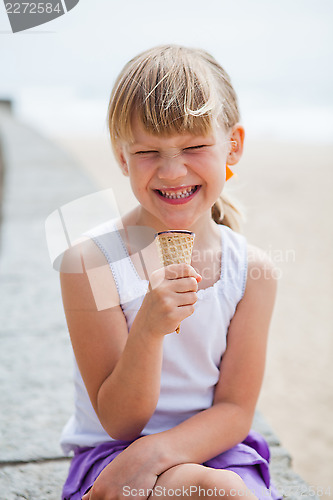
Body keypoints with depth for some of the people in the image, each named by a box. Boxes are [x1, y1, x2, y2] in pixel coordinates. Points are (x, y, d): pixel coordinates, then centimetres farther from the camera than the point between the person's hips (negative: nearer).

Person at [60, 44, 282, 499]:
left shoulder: (252, 270, -5)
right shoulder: (92, 260, -14)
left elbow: (235, 411, -4)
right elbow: (120, 422, -11)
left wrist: (151, 453, -22)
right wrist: (148, 330, -30)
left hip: (215, 448, 3)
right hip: (111, 454, -2)